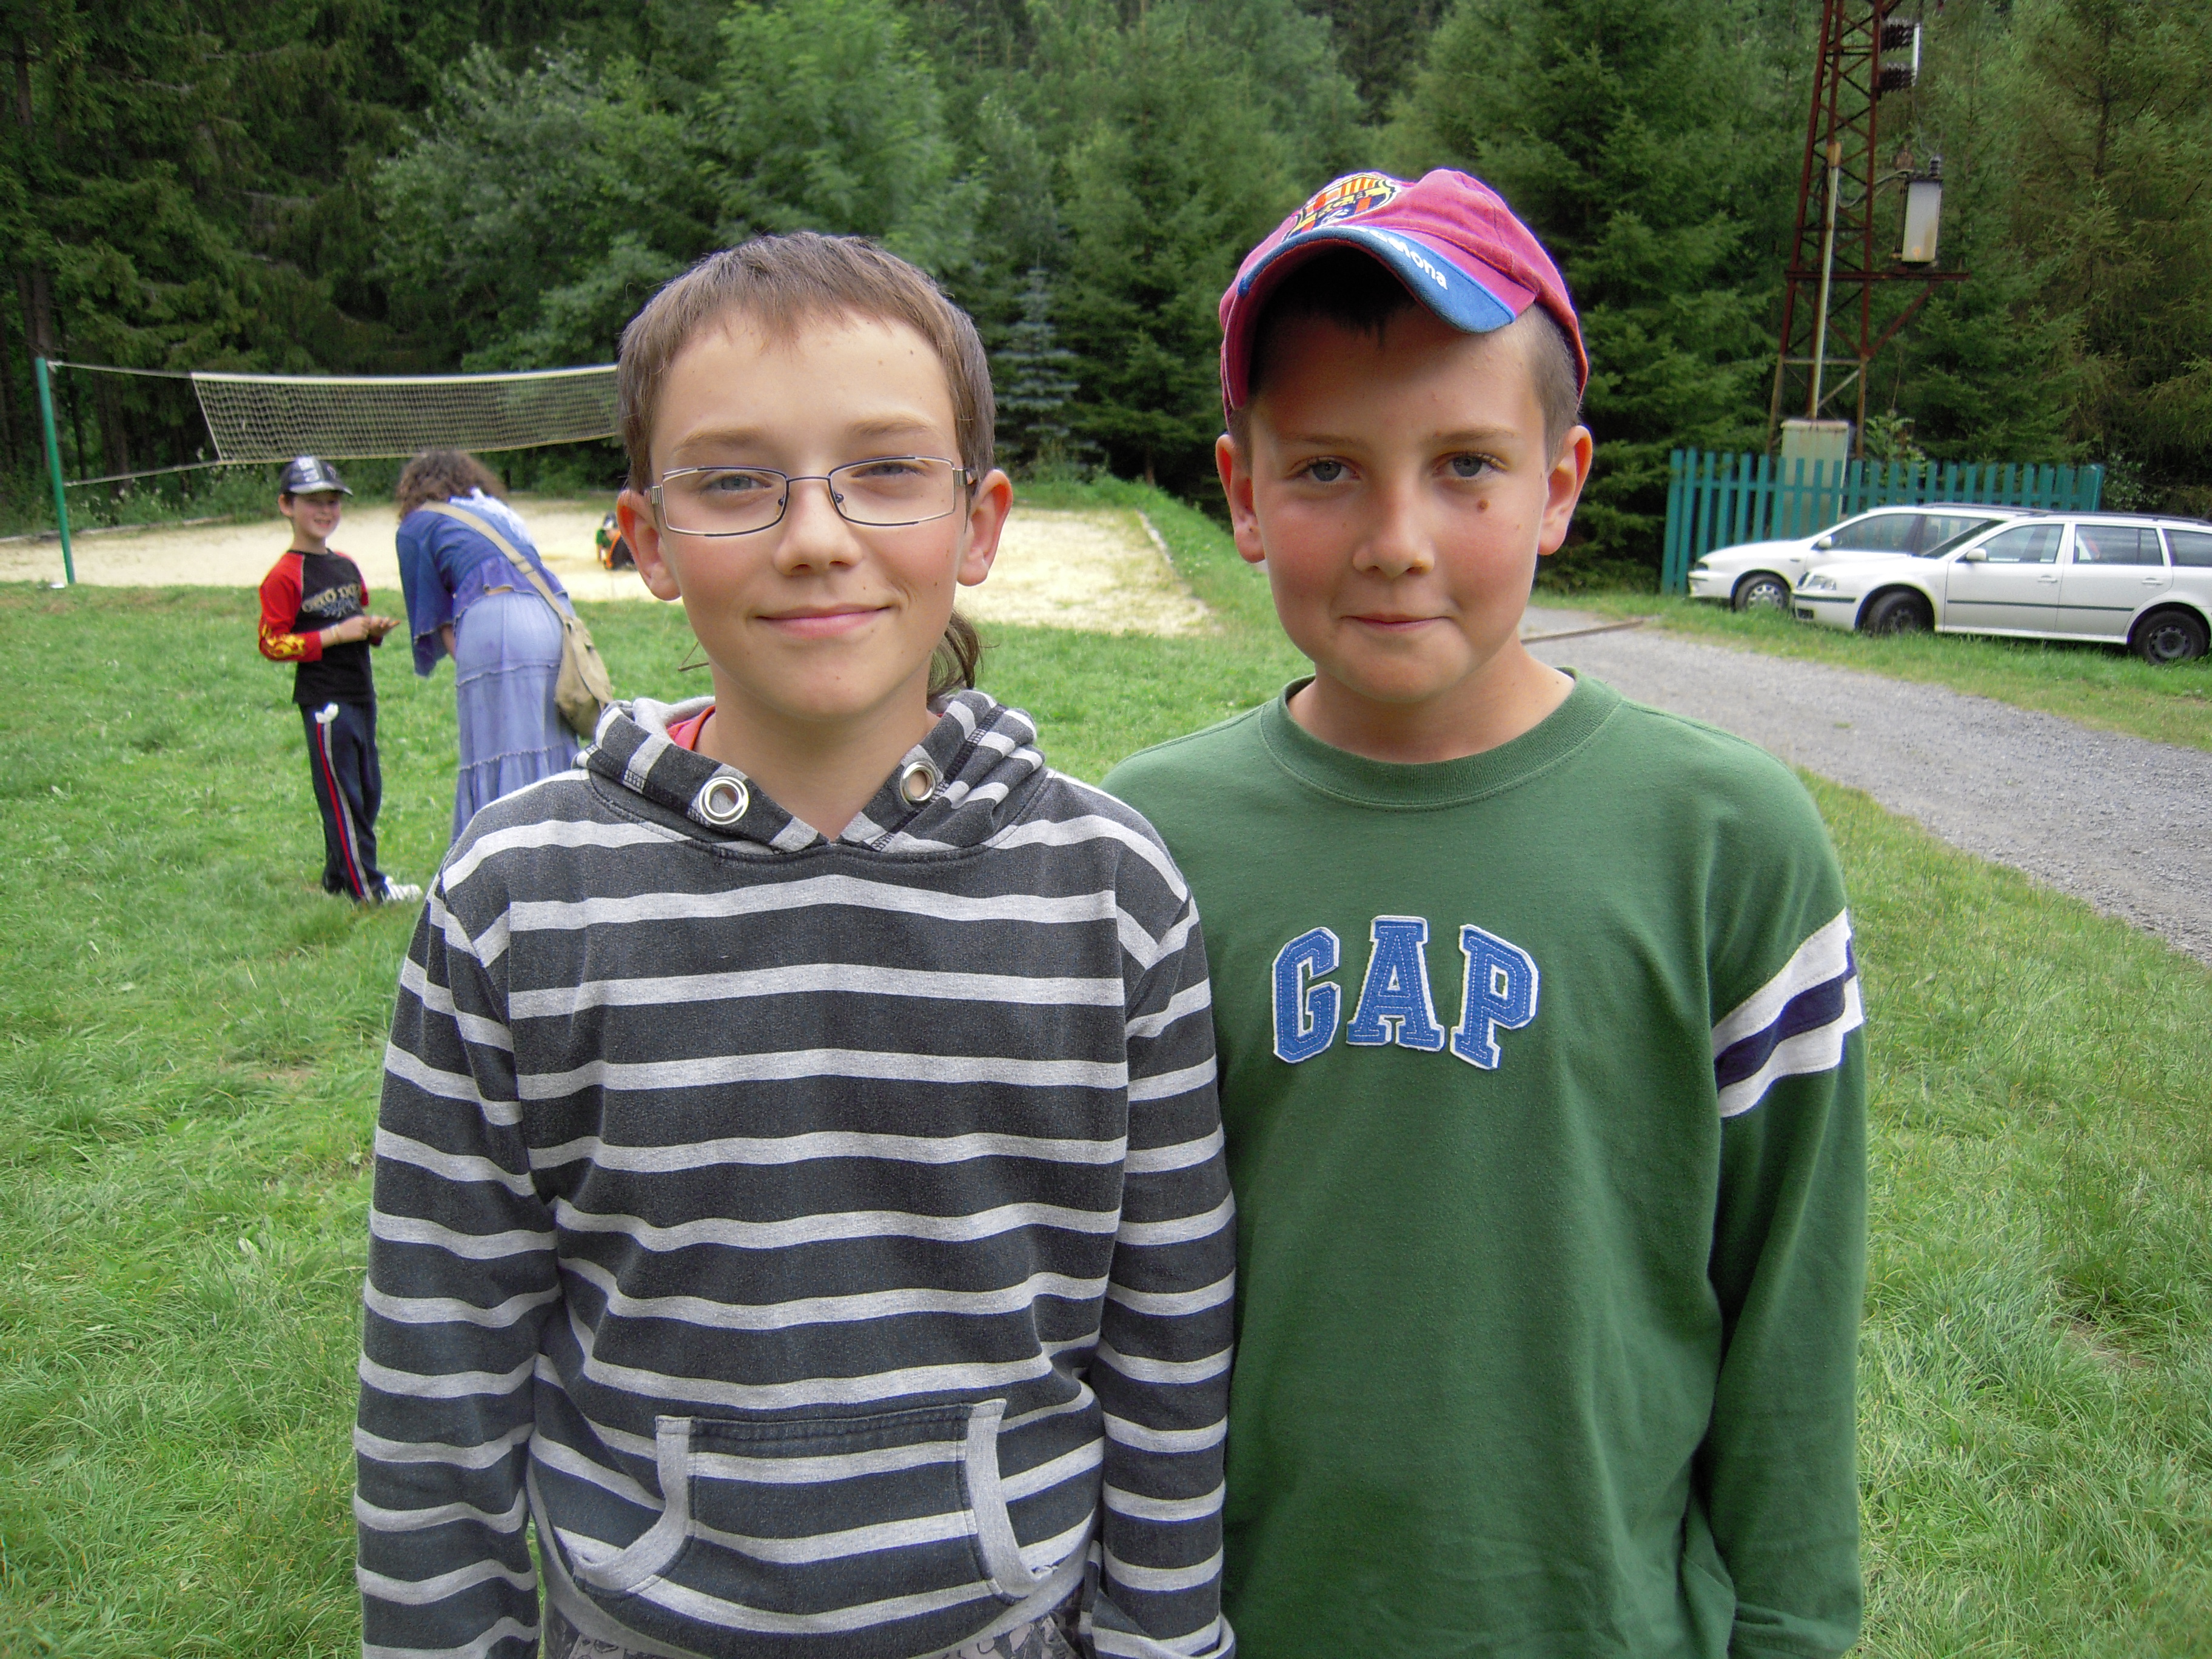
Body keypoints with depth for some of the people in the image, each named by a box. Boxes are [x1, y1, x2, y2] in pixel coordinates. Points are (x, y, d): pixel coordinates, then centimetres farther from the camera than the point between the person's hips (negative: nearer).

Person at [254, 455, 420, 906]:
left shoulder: (346, 565, 14)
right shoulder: (284, 576, -11)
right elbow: (272, 643, -14)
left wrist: (374, 628, 4)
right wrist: (337, 635, -19)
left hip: (360, 692, 9)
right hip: (324, 699, -9)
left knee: (368, 792, 13)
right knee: (342, 795, -2)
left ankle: (340, 876, 24)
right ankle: (366, 886, 3)